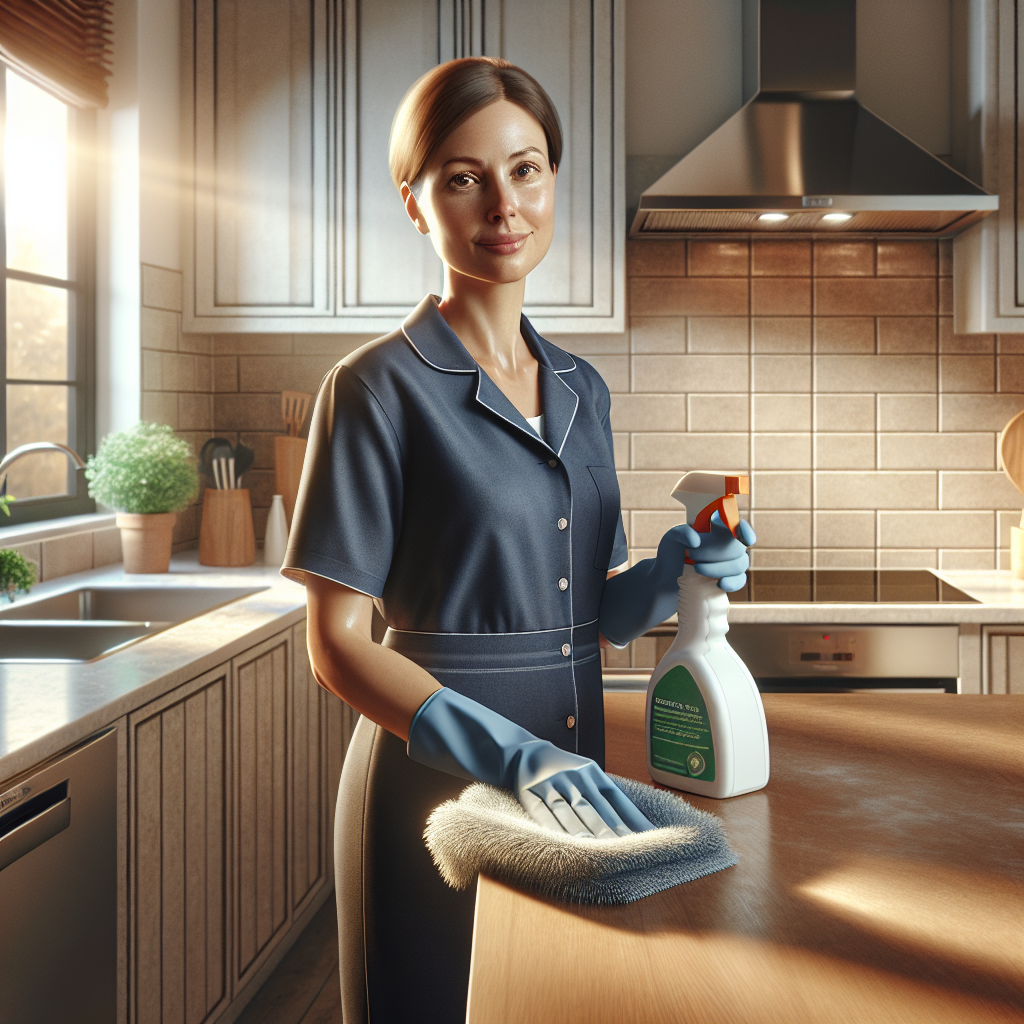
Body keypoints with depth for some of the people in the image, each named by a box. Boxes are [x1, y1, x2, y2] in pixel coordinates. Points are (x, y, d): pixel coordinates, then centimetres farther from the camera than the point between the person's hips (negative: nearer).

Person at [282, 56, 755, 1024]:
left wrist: (671, 574, -6)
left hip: (571, 775, 6)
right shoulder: (380, 388, -11)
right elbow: (338, 644, -14)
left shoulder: (580, 388, 8)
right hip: (432, 778, -6)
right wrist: (513, 754, -25)